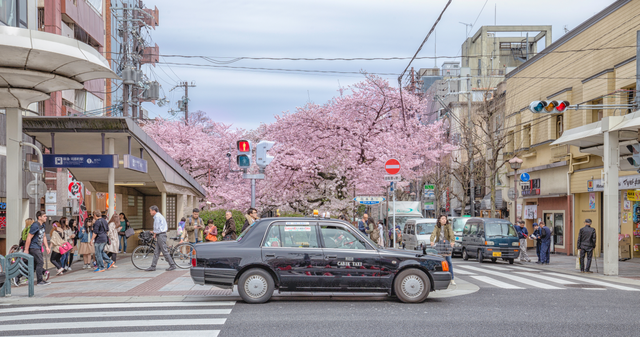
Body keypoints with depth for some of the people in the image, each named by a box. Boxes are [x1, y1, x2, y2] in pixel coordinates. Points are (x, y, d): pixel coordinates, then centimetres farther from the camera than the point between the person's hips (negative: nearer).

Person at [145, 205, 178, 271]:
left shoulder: (157, 216, -13)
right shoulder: (159, 215, 19)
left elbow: (157, 227, -14)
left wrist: (154, 234, -2)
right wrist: (154, 232, 23)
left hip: (161, 235, -10)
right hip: (160, 235, 10)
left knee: (165, 251, -7)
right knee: (156, 252, 8)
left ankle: (172, 265, -4)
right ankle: (153, 266, 9)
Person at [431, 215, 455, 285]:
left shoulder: (448, 226, 3)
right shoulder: (437, 227, 5)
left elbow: (451, 234, -13)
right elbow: (433, 234, -12)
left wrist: (452, 241, -33)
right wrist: (432, 241, -32)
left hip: (447, 244, -1)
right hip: (439, 244, 1)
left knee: (449, 262, -3)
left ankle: (452, 279, 1)